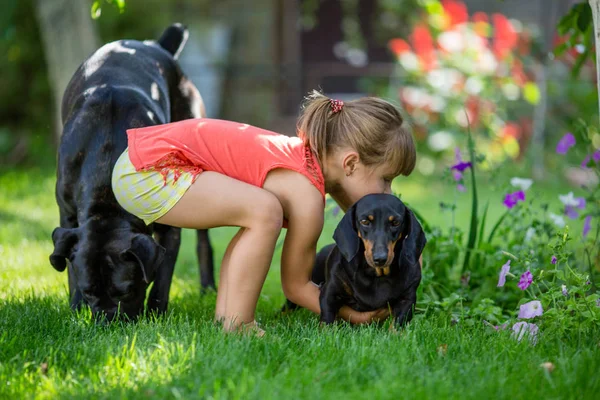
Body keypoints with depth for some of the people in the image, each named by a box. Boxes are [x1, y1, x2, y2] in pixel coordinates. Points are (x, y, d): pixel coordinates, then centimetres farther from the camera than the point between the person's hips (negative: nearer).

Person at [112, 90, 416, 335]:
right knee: (265, 212, -23)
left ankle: (223, 316, 15)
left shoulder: (322, 155, 9)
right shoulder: (307, 197, -16)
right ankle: (236, 327, -11)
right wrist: (351, 315, 5)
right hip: (145, 174, -10)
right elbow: (296, 285, -4)